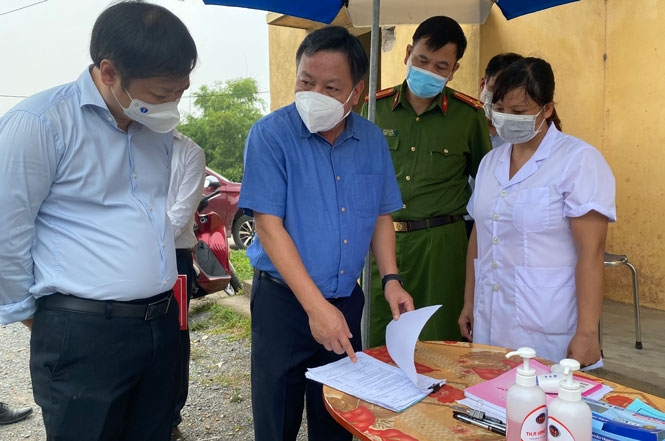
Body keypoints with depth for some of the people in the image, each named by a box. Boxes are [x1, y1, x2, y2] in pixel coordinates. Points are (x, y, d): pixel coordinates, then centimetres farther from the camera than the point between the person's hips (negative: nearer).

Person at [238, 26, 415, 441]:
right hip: (284, 300, -4)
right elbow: (269, 225, -17)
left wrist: (391, 278, -3)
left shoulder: (373, 139, 1)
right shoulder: (271, 134, -13)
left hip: (348, 300, 4)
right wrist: (315, 306, -22)